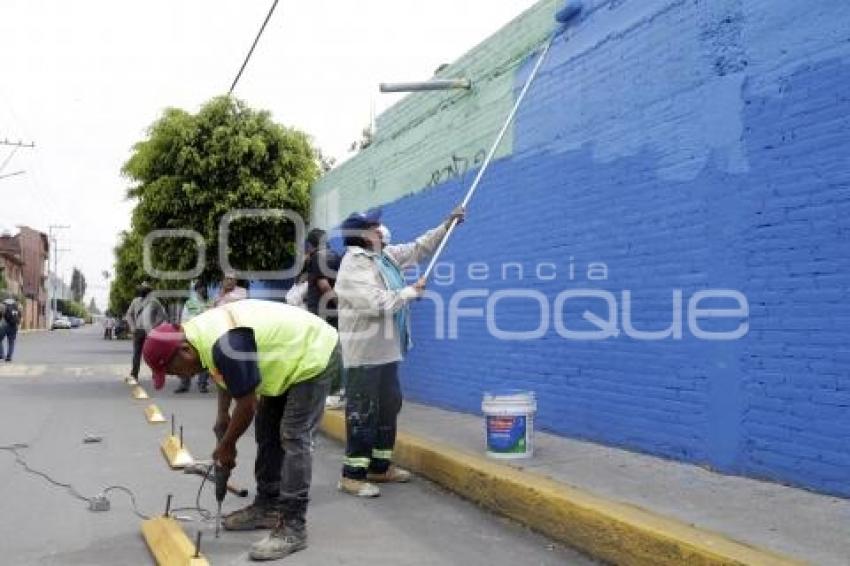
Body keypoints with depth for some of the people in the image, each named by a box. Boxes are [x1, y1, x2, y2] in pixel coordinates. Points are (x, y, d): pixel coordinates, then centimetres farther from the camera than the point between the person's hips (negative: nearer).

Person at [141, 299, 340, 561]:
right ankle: (268, 504, 25)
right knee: (267, 431, 14)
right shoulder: (199, 333, -2)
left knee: (293, 438, -14)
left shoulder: (224, 345, -33)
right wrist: (222, 416, 13)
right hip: (292, 356, 10)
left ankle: (292, 528, -11)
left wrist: (226, 446, -9)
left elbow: (247, 405, -23)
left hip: (314, 355, -10)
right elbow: (225, 374, 19)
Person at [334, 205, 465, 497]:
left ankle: (379, 467, 26)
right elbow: (379, 304, -24)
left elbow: (418, 248, 21)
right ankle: (352, 475, 3)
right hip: (364, 354, -10)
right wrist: (412, 291, -9)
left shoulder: (385, 255, 12)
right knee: (362, 413, -5)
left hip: (386, 350, 10)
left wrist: (448, 224, 15)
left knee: (389, 408, 15)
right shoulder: (353, 266, -15)